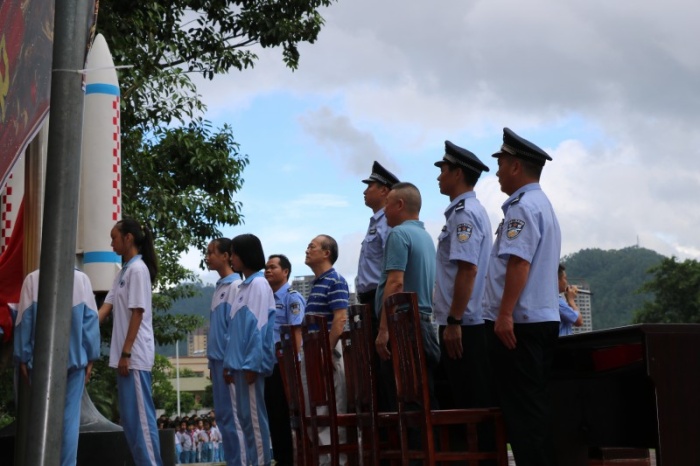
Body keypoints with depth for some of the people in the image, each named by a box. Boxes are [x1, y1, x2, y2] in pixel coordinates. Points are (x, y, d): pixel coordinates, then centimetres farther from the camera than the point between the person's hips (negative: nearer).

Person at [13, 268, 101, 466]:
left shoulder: (33, 279, -4)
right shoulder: (81, 279, -2)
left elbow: (24, 320, -2)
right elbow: (90, 320, -2)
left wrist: (22, 358, 4)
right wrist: (90, 358, 4)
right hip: (74, 358, 0)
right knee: (70, 415, 4)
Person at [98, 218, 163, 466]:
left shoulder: (138, 269, -11)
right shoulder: (124, 271, 17)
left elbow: (137, 314, -16)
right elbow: (106, 307, 13)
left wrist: (126, 353, -18)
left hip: (135, 354, -9)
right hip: (125, 354, 9)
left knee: (140, 415, -7)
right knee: (130, 416, 11)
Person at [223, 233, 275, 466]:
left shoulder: (259, 284, -7)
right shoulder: (243, 287, 18)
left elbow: (259, 327, -14)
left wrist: (252, 363, -18)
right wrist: (229, 363, 13)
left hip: (250, 363, -8)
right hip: (238, 363, 8)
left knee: (254, 417, -4)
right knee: (240, 418, 7)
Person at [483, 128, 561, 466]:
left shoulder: (522, 207, -12)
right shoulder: (543, 204, 21)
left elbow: (519, 263, -22)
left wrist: (505, 315, -24)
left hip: (519, 323, -10)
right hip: (543, 319, 10)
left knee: (521, 409, -7)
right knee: (534, 405, 13)